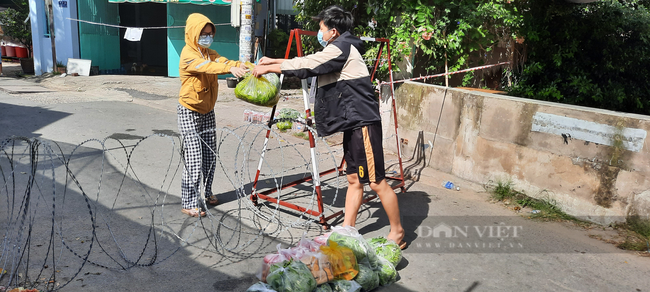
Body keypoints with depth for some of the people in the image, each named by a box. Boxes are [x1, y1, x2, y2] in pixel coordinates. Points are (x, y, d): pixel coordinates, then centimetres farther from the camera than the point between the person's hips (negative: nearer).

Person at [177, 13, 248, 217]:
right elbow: (206, 67, -35)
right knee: (194, 160, -9)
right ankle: (189, 204, 0)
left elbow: (222, 61, -10)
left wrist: (244, 66, -31)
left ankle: (207, 193, 30)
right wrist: (230, 69, -52)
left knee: (210, 157, 12)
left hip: (207, 111, 7)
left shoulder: (209, 53, 9)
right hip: (190, 112, -7)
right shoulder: (188, 55, -15)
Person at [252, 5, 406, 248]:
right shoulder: (342, 49, 19)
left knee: (376, 181, -3)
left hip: (363, 122, -11)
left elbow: (305, 66, -12)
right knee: (354, 179, 13)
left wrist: (268, 68, -1)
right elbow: (309, 62, 25)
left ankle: (397, 233, 10)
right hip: (353, 123, 11)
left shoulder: (341, 48, -12)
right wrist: (274, 61, 23)